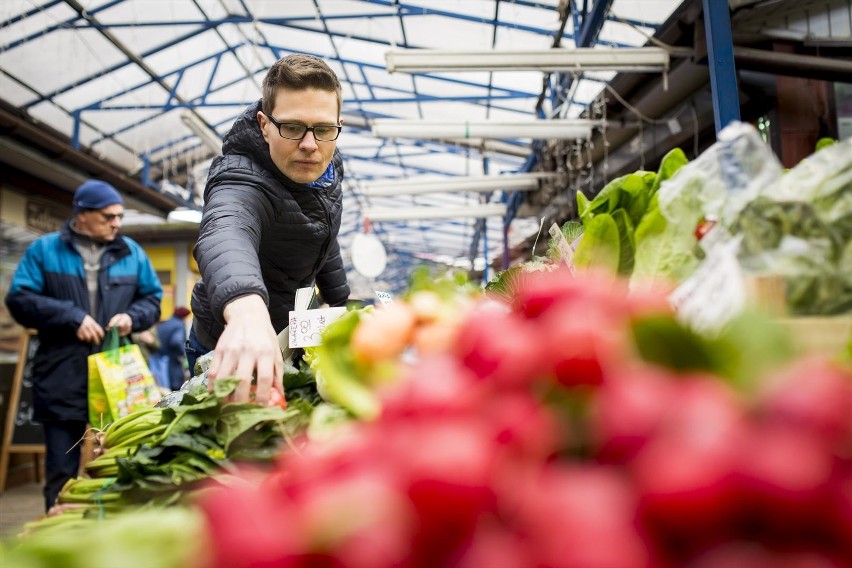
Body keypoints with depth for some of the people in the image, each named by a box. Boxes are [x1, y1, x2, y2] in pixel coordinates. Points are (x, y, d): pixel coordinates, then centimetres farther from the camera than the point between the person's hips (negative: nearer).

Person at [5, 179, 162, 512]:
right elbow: (20, 299, -3)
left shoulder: (132, 253, 11)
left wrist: (132, 316, -6)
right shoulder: (44, 250, 4)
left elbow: (152, 299, 15)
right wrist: (72, 317, -13)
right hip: (63, 381, -2)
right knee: (62, 471, 6)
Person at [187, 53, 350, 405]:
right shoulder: (242, 181, -35)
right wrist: (246, 309, -79)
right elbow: (225, 233, -59)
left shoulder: (326, 164, -10)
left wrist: (340, 304, 15)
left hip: (290, 336, 7)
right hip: (230, 352, -7)